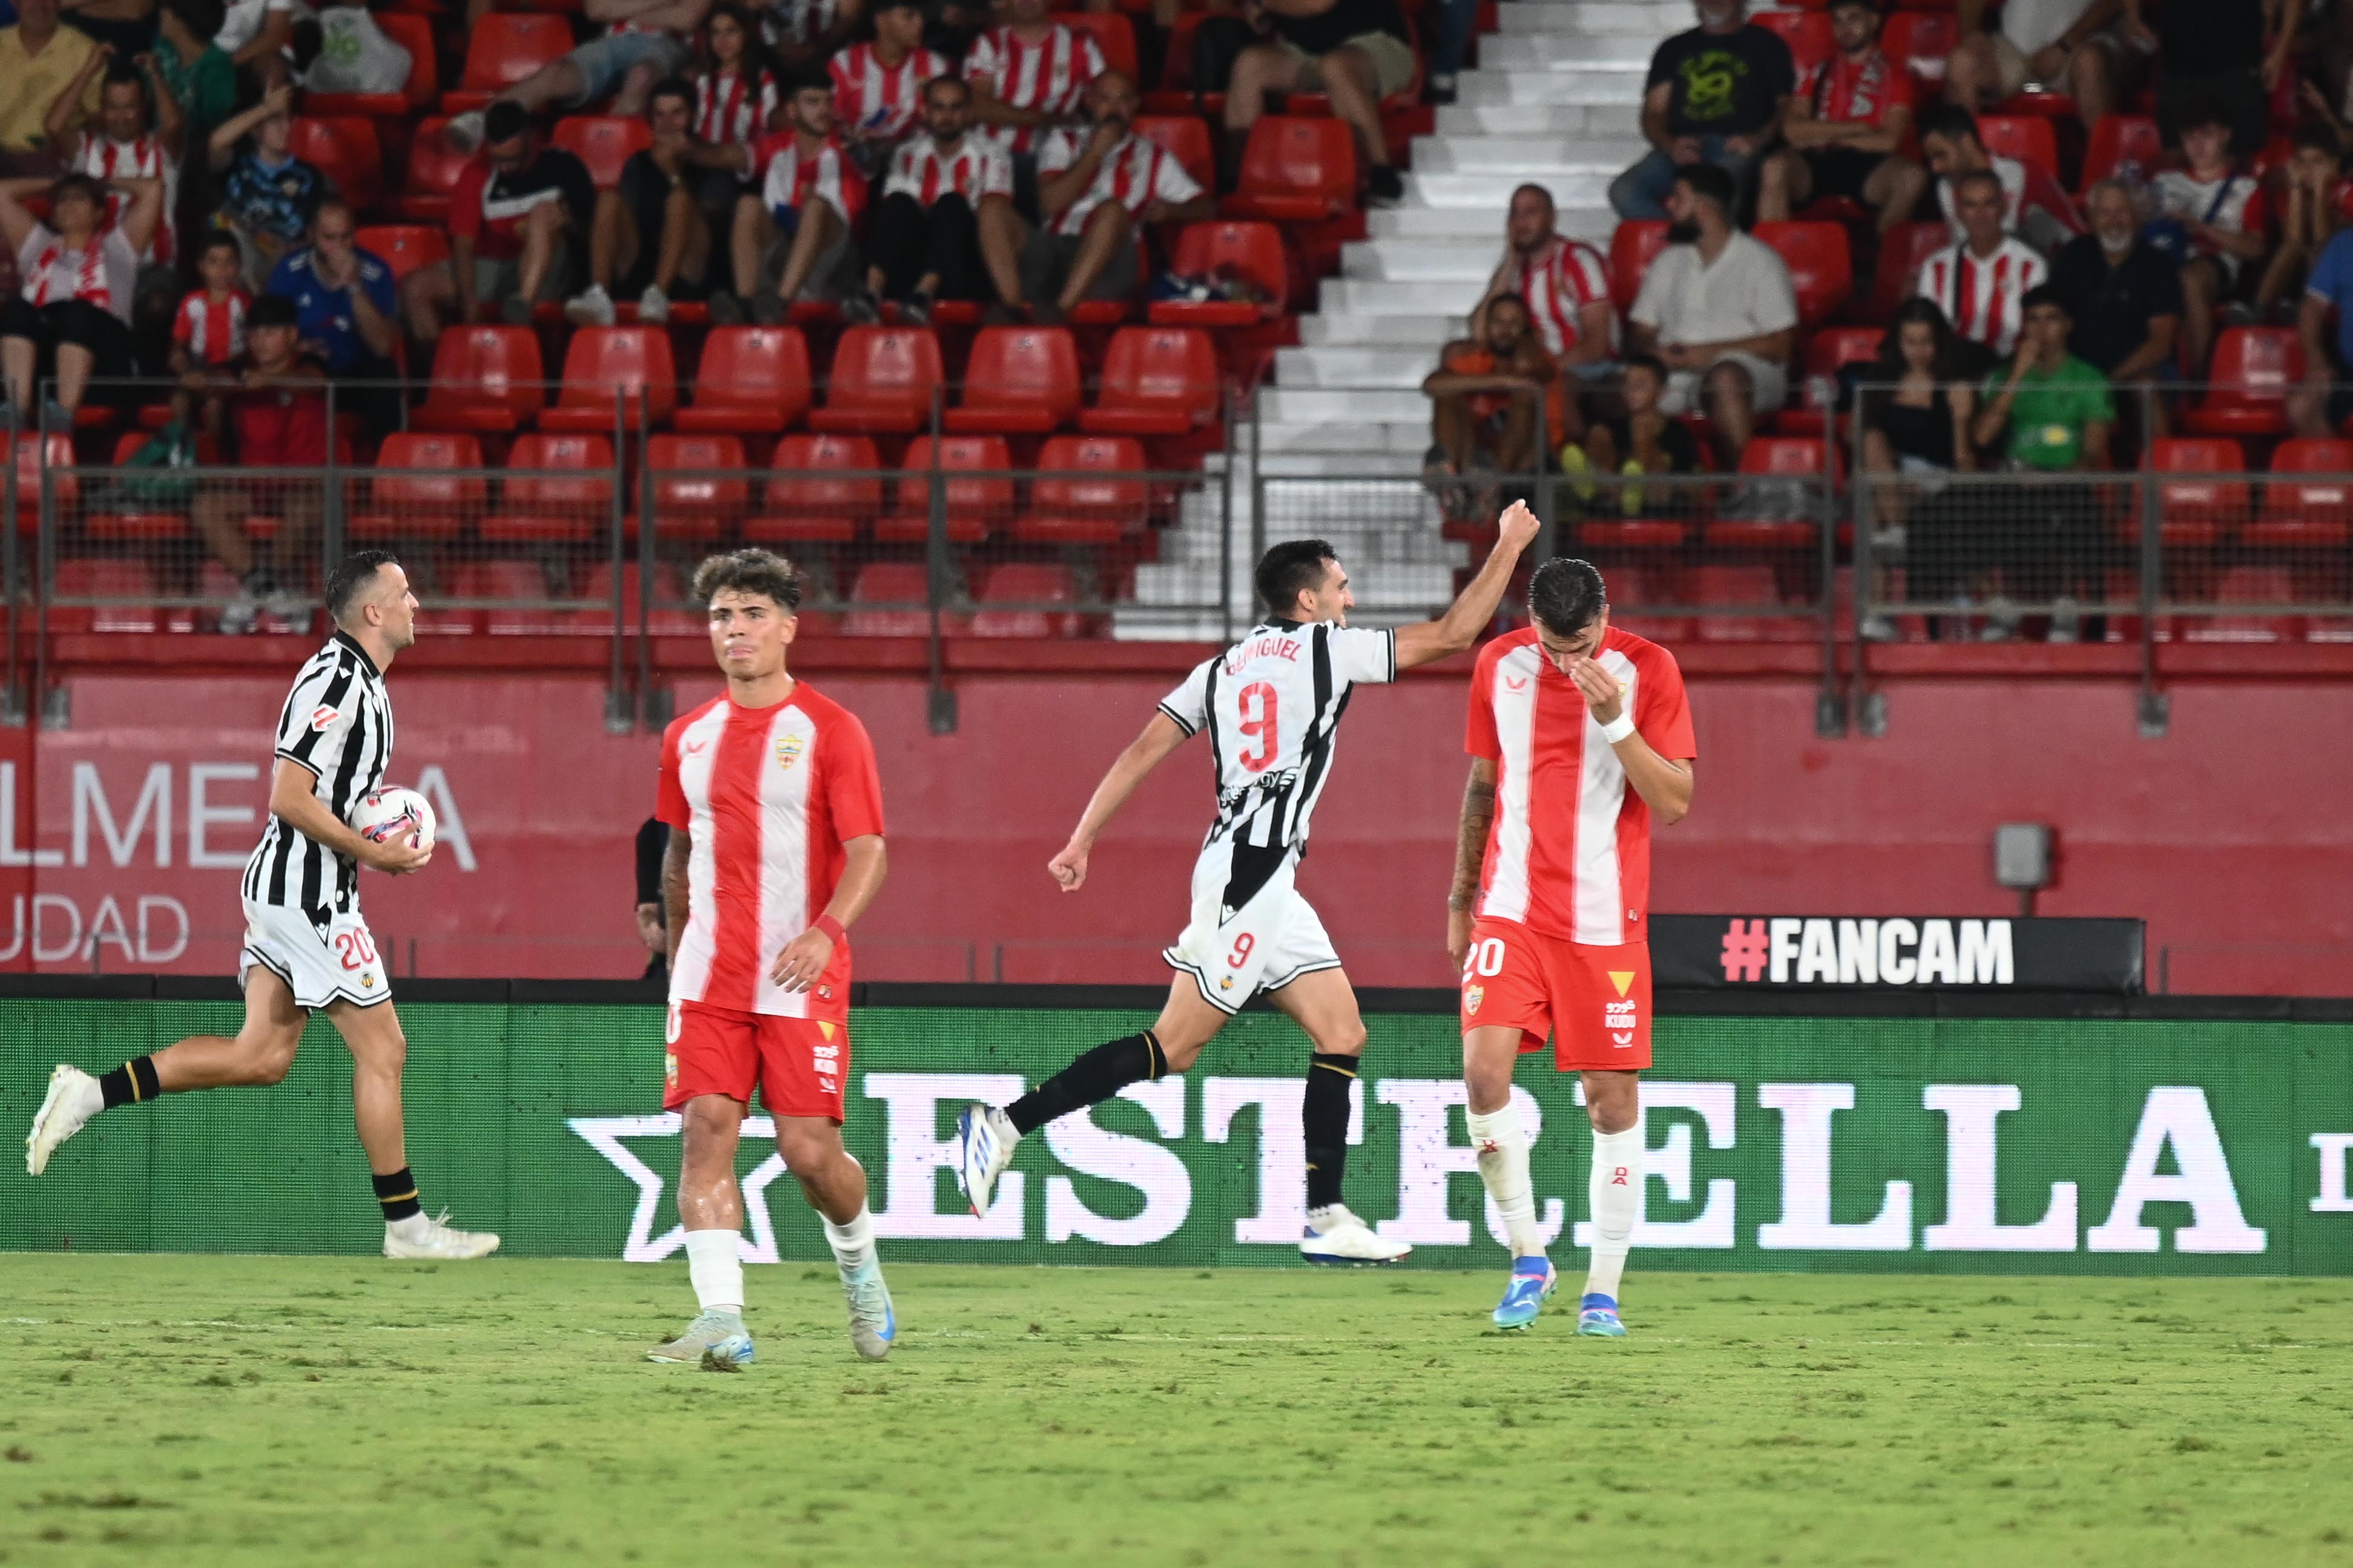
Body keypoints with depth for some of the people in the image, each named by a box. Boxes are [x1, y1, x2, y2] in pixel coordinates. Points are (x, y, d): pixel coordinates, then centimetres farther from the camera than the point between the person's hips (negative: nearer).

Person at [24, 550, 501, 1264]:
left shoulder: (362, 682, 15)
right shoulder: (338, 681, -17)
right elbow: (291, 799, -22)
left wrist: (377, 835, 11)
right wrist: (373, 854, -16)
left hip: (283, 886, 10)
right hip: (308, 891, -10)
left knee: (262, 1056, 7)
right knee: (381, 1049, -3)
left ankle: (93, 1092, 4)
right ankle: (405, 1226, 4)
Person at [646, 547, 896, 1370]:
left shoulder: (829, 730, -3)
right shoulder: (688, 737, 12)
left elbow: (867, 850, -8)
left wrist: (827, 932, -24)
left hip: (800, 977, -4)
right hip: (708, 977, 4)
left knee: (809, 1149, -5)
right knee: (706, 1128, -11)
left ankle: (858, 1262, 27)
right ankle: (721, 1318, -16)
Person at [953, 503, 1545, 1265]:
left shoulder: (1220, 669, 17)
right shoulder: (1325, 649, -1)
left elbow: (1140, 753, 10)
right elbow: (1452, 635, 1)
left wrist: (1081, 841, 10)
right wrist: (1509, 546, 11)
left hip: (1268, 882, 9)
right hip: (1250, 868, -9)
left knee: (1341, 1035, 8)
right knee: (1174, 1045, -10)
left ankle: (1325, 1218, 6)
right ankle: (1006, 1123, -12)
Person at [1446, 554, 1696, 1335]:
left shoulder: (1647, 670, -4)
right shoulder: (1499, 665, 4)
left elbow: (1674, 803, -8)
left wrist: (1617, 721, -20)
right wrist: (1461, 897, 16)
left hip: (1605, 920, -2)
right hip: (1510, 913, 2)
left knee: (1613, 1099, 0)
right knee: (1483, 1070, -16)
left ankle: (1603, 1291, 9)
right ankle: (1527, 1258, -1)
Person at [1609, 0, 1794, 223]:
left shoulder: (1765, 45, 19)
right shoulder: (1674, 49, 27)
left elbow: (1786, 107, 10)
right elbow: (1653, 114, 19)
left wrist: (1759, 140, -11)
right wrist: (1670, 146, -4)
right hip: (1679, 147, 4)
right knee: (1623, 192, -28)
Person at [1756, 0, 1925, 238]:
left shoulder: (1893, 74, 15)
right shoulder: (1819, 71, 22)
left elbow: (1889, 141, 2)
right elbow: (1792, 130, 7)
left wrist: (1825, 137, 3)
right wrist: (1855, 129, -1)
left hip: (1868, 168, -1)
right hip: (1817, 163, 1)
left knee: (1912, 176, -33)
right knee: (1775, 166, -32)